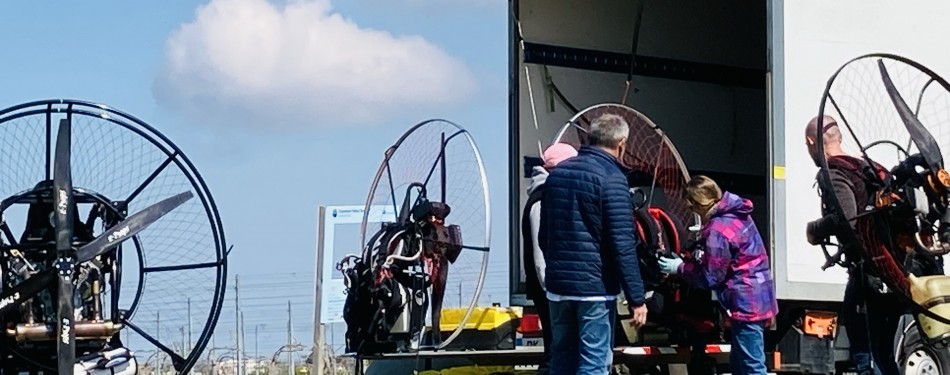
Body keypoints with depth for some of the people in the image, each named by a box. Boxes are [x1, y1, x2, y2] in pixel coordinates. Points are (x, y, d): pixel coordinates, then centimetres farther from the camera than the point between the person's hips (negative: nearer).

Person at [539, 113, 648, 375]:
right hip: (594, 287, -7)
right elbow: (623, 245, -17)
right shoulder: (610, 177, -12)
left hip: (557, 286, 7)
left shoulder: (557, 173, 11)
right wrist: (636, 298, -13)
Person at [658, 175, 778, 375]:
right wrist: (696, 260, 13)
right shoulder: (735, 214, 10)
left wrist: (679, 268, -2)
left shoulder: (718, 229, -20)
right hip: (757, 297, 10)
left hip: (746, 302, -10)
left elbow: (711, 277, -14)